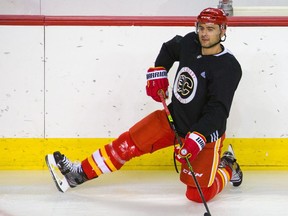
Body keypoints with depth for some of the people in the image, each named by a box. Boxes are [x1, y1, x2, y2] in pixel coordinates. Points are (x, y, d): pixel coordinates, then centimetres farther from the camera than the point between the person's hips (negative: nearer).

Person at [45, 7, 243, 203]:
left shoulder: (228, 67, -24)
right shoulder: (190, 43, -5)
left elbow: (217, 111, -31)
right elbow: (169, 49, 20)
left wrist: (197, 139, -40)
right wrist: (158, 73, 7)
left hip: (206, 133, -6)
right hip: (173, 119, 6)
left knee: (198, 194, -8)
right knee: (130, 143, -2)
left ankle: (227, 168, 21)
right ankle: (80, 173, 8)